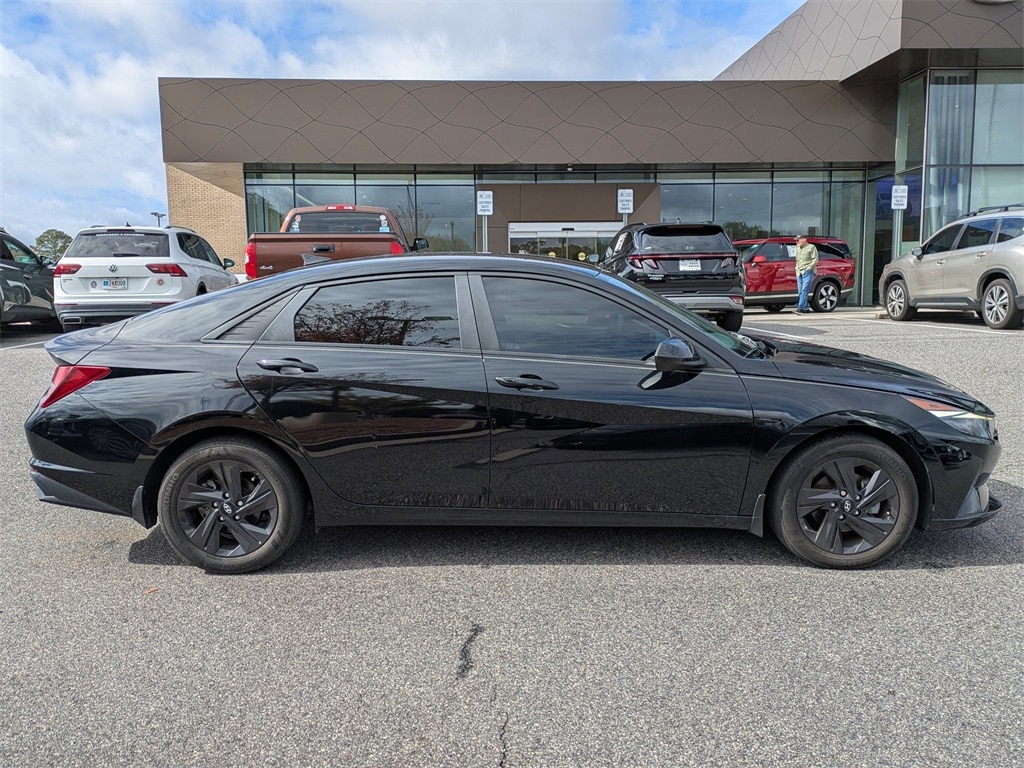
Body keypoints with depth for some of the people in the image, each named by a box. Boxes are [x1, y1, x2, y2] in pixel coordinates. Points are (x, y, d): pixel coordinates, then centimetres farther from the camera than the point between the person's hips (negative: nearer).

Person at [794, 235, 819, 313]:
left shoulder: (811, 247, 1)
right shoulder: (798, 249, 21)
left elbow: (815, 260, -5)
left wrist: (808, 268, -14)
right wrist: (797, 269, 14)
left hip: (808, 272, -7)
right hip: (799, 273, 7)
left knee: (804, 290, -16)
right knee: (800, 291, 3)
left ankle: (800, 307, -25)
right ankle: (806, 308, 9)